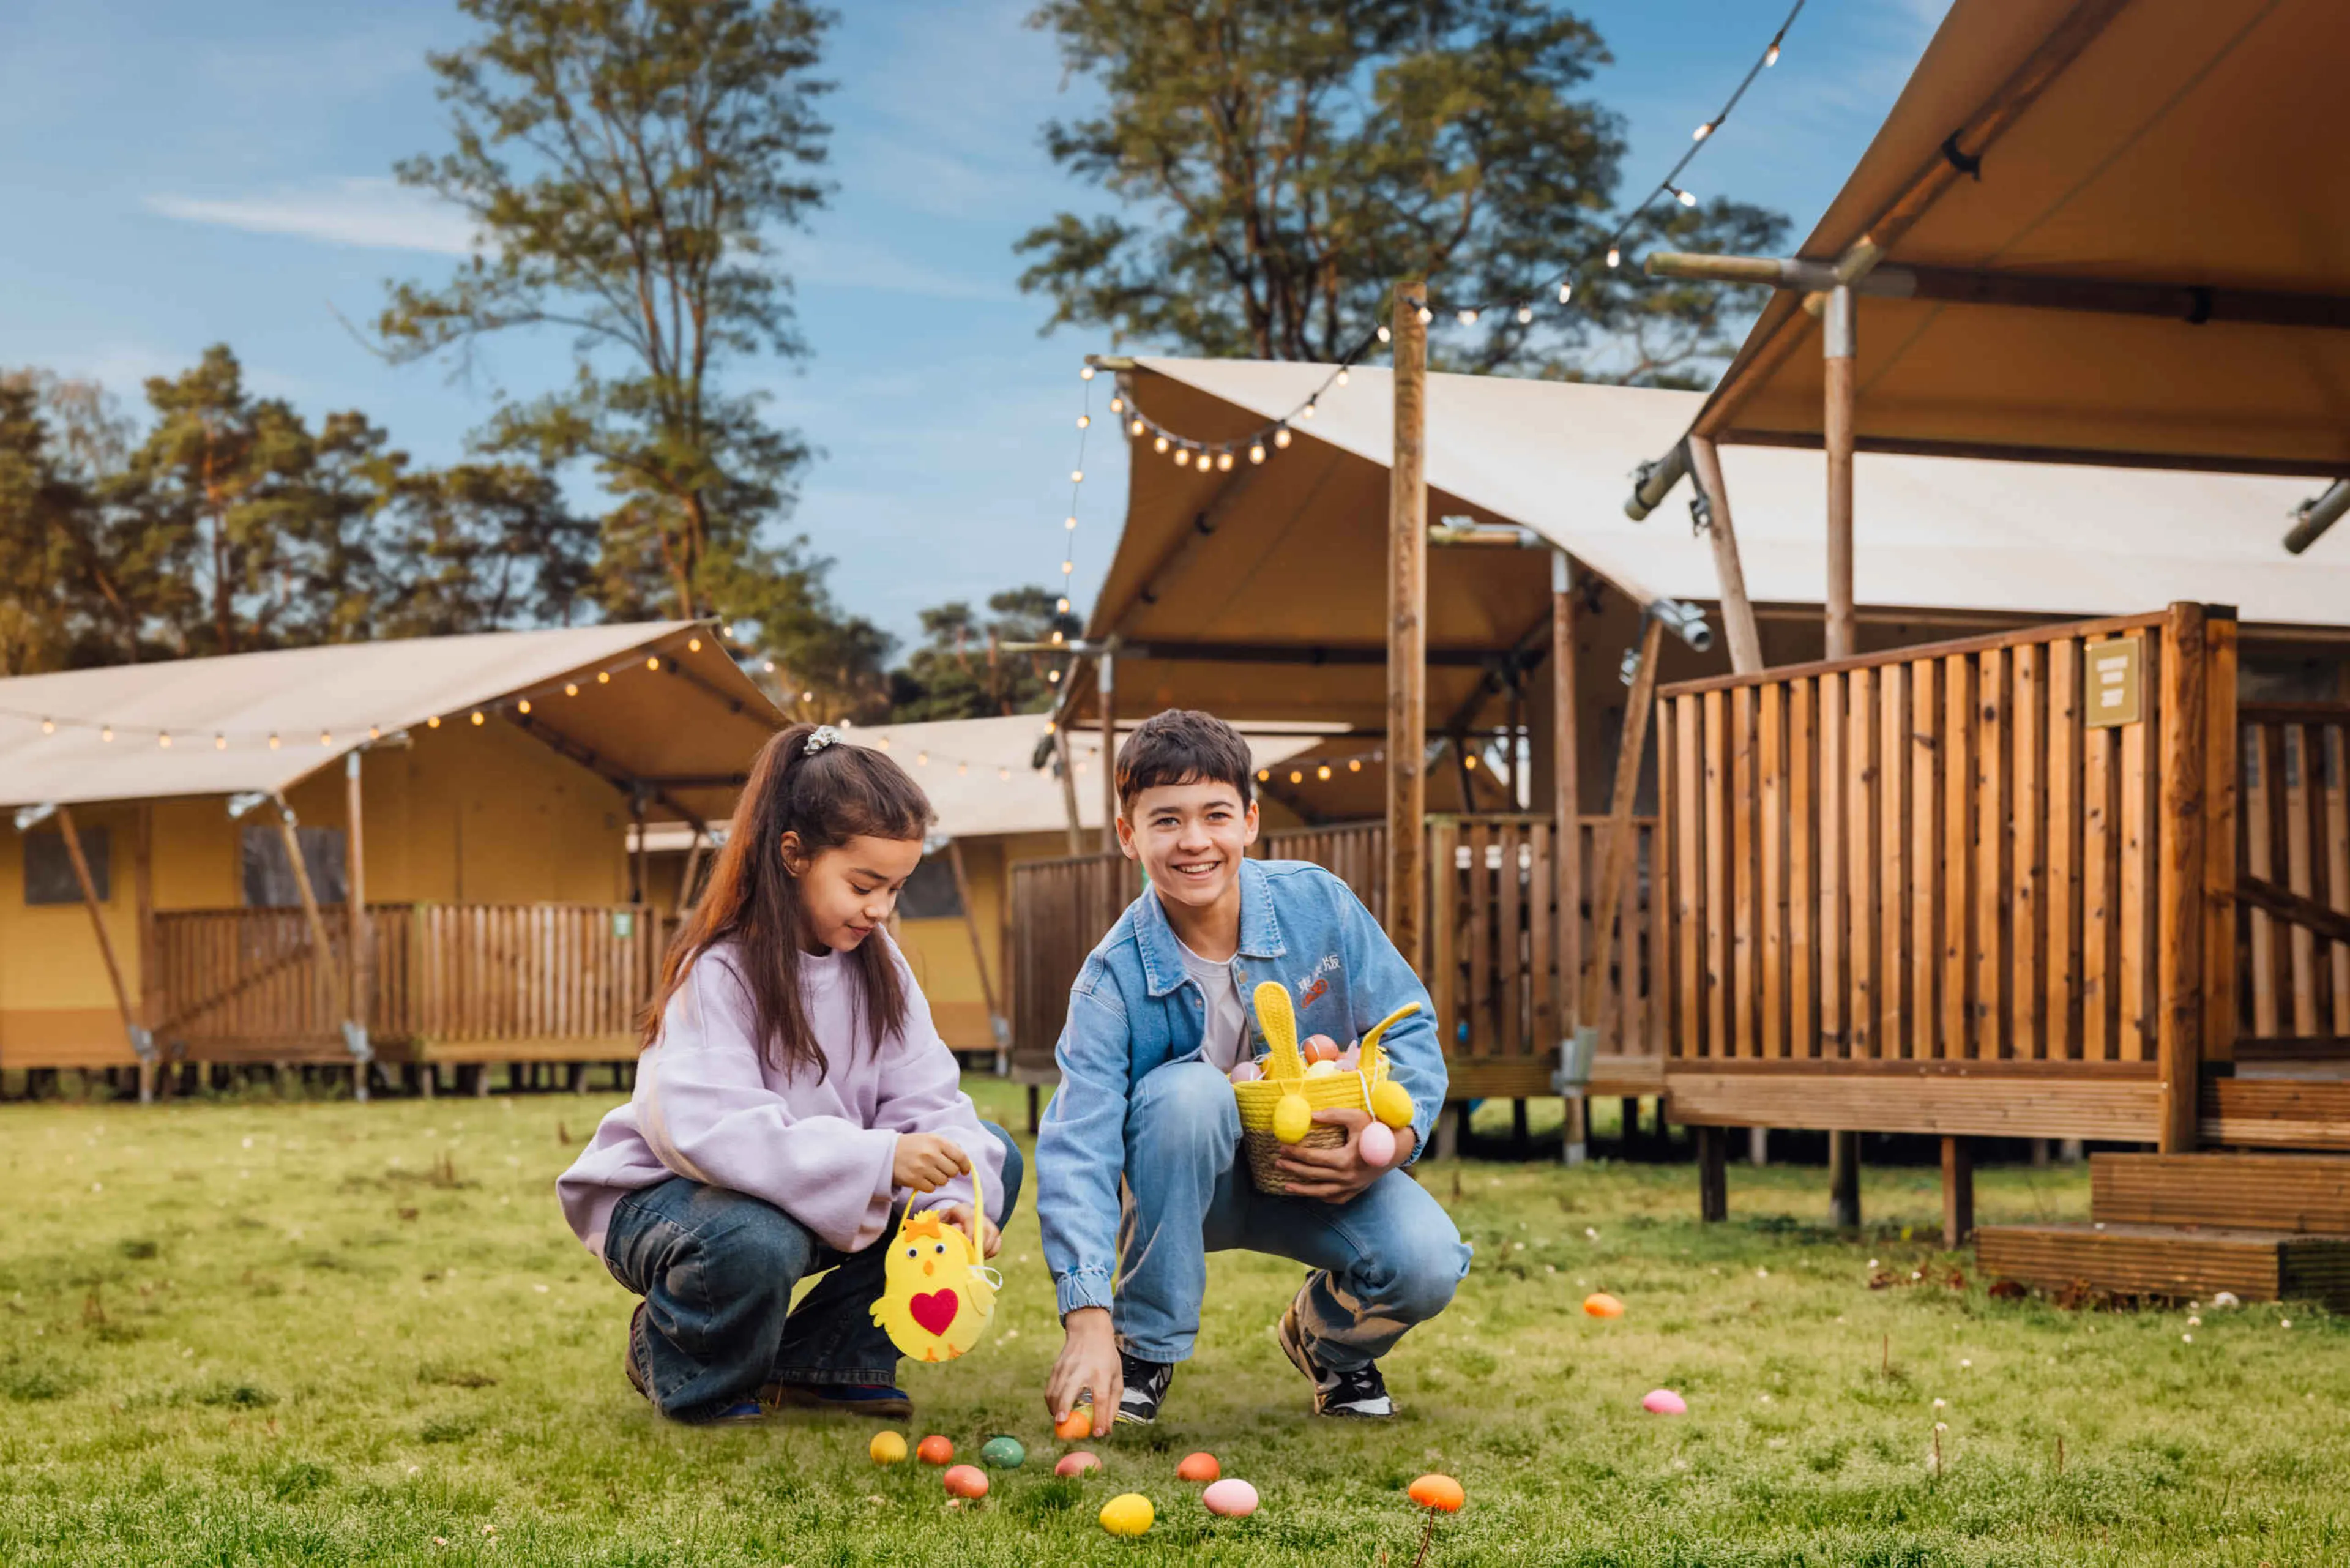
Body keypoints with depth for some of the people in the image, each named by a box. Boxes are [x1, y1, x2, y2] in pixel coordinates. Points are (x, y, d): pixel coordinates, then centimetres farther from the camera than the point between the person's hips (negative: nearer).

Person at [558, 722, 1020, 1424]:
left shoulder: (877, 963, -1)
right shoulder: (719, 971, -23)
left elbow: (926, 1100, -7)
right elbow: (705, 1129, -36)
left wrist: (956, 1197, -29)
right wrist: (876, 1159, -42)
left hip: (817, 1198, 7)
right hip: (665, 1198, -7)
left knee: (994, 1159, -6)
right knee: (757, 1243, -42)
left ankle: (822, 1359, 2)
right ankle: (679, 1360, -4)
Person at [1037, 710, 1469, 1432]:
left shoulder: (1316, 903, -13)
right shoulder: (1115, 978, -21)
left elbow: (1410, 1035, -3)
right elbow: (1079, 1148, -30)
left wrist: (1394, 1140, -26)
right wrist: (1088, 1322, -43)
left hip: (1321, 1173, 2)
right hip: (1193, 1183, -2)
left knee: (1426, 1263, -28)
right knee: (1189, 1091, -36)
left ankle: (1325, 1334, 12)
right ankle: (1144, 1345, -17)